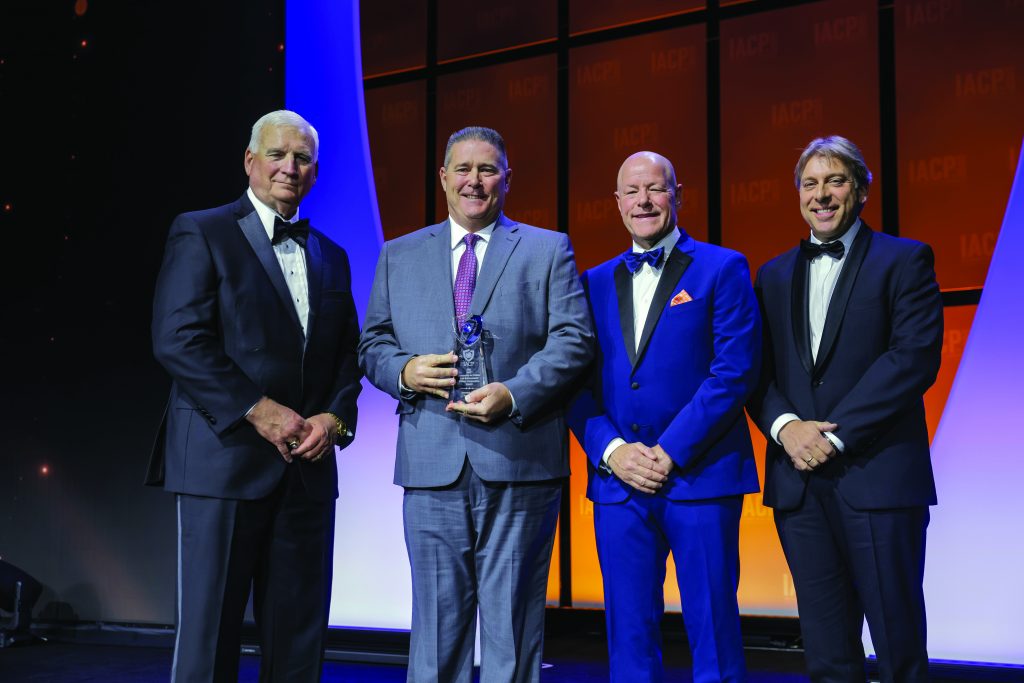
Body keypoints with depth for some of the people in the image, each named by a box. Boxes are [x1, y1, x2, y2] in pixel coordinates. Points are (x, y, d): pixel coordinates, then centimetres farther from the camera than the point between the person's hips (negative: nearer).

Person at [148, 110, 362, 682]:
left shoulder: (331, 257, 18)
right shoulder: (201, 233, 0)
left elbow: (349, 353, 17)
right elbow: (178, 340, -10)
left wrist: (335, 417, -3)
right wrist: (258, 410, -15)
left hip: (309, 464, 5)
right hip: (226, 457, -5)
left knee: (298, 635, 7)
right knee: (209, 628, 0)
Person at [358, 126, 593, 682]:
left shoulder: (548, 250, 8)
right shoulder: (398, 256, 16)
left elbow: (573, 340, -1)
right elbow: (372, 345, 14)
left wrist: (513, 394, -16)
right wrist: (405, 370, -9)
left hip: (518, 462, -2)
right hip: (431, 464, 2)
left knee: (512, 623, 4)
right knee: (437, 620, 7)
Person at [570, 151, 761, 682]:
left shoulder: (722, 269, 2)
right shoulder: (596, 283, 14)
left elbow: (734, 371, -8)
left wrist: (669, 452, -12)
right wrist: (611, 450, -7)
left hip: (701, 477, -3)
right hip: (618, 480, 4)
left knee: (713, 631, 2)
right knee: (630, 636, 9)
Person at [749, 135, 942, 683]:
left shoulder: (904, 260, 2)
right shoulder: (776, 274, 17)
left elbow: (916, 356, -10)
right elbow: (758, 369, 11)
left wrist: (835, 435, -14)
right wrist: (785, 425, -10)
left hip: (877, 476, -4)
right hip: (799, 480, 4)